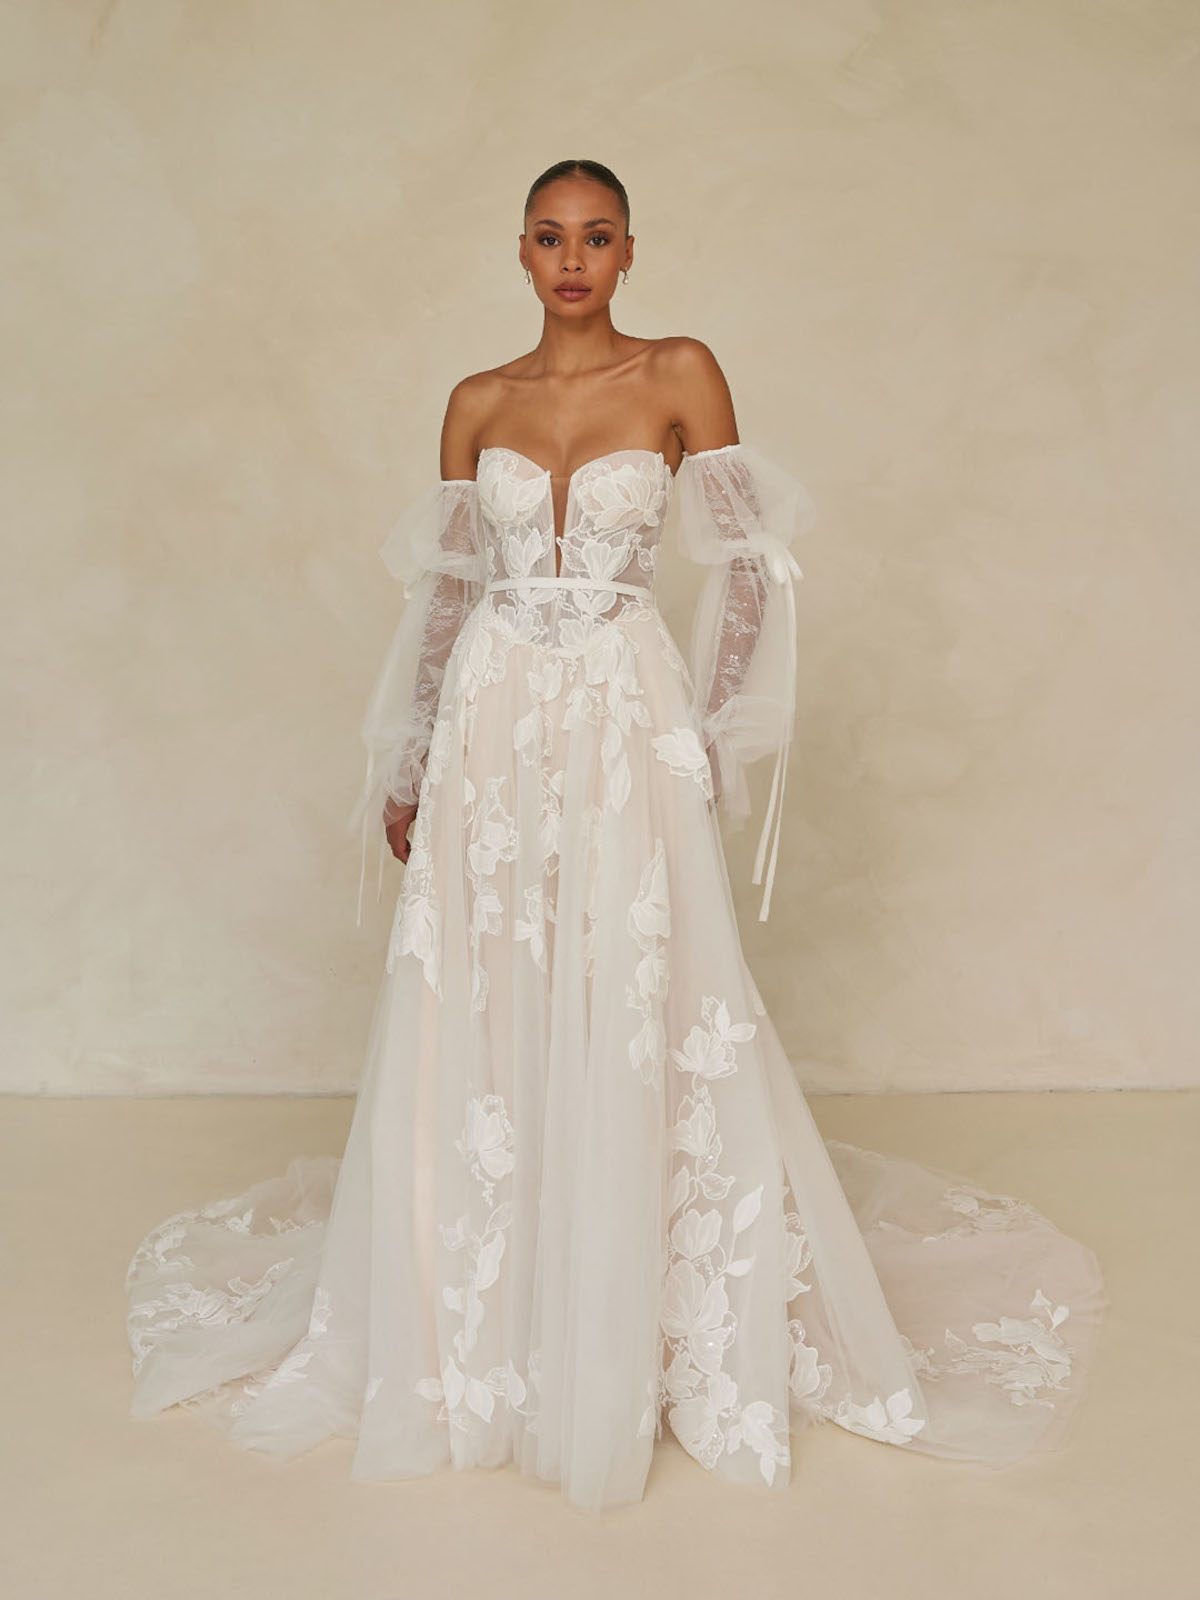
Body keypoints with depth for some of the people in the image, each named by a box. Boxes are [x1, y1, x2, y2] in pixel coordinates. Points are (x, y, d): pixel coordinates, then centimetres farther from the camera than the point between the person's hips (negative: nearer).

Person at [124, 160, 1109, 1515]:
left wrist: (712, 736, -3)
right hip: (491, 729, 3)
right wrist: (403, 768, 11)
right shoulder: (477, 404, 9)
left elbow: (749, 566, 0)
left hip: (627, 728, -2)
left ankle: (637, 1345, 17)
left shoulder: (681, 375, 1)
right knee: (479, 1032, 6)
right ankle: (477, 1339, 23)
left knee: (634, 1027, 0)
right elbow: (443, 591, 12)